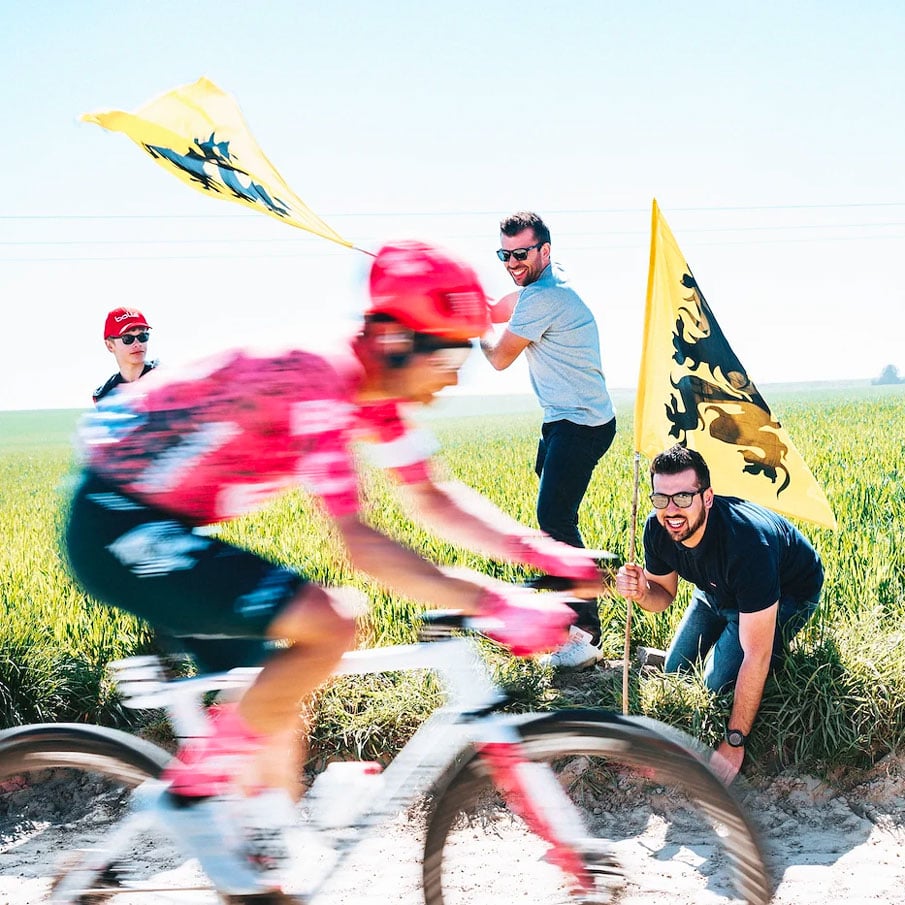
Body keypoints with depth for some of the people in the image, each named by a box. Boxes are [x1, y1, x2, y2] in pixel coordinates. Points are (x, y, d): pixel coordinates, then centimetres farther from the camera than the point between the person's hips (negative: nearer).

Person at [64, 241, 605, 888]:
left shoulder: (372, 385, 2)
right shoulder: (314, 379, -26)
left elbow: (430, 500, 7)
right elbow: (357, 542, -30)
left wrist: (545, 552, -3)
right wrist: (490, 603, -30)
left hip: (159, 525, 9)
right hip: (118, 525, -9)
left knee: (277, 700, 11)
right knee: (327, 625, -22)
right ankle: (202, 776, -5)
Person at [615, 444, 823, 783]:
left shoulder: (746, 542, -44)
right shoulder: (658, 527, -25)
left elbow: (756, 656, -40)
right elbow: (664, 594, -5)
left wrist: (734, 742, -37)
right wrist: (641, 593, -32)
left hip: (788, 593, -6)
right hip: (718, 591, 6)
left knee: (720, 684, -18)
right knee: (675, 671, 10)